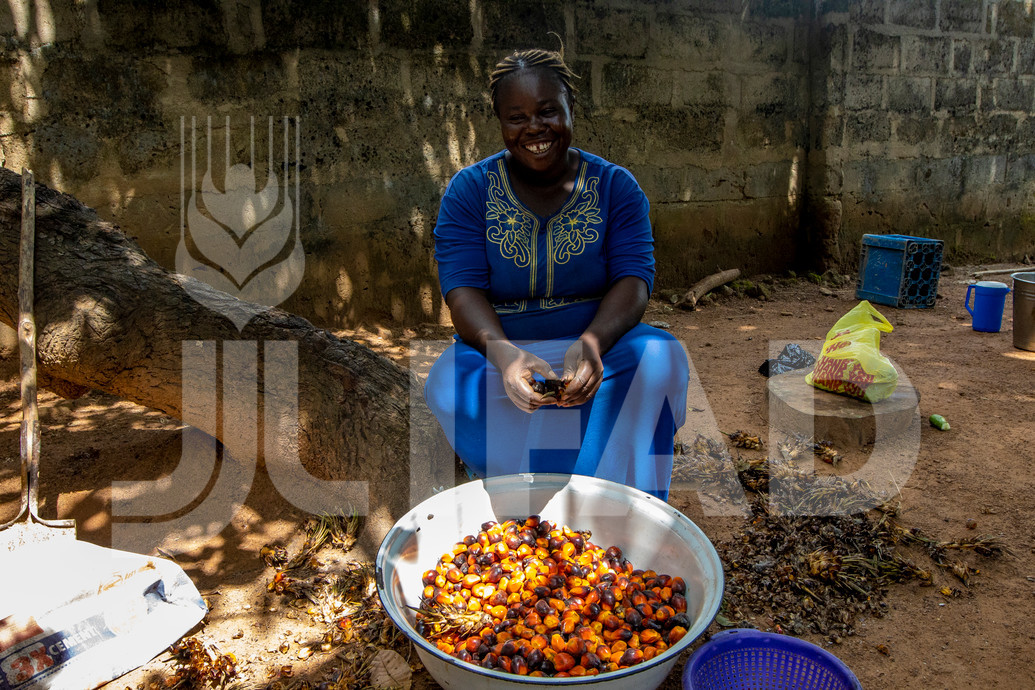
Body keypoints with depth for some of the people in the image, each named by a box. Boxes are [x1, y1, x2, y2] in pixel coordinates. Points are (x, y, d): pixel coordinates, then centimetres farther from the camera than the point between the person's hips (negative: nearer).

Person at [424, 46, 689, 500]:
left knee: (660, 359, -30)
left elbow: (635, 276, -7)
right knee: (450, 385, -32)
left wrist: (592, 342, -30)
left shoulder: (615, 186, 4)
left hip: (600, 346, 1)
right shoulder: (469, 190, 2)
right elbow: (462, 288, -9)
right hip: (496, 348, 0)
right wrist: (504, 353, -31)